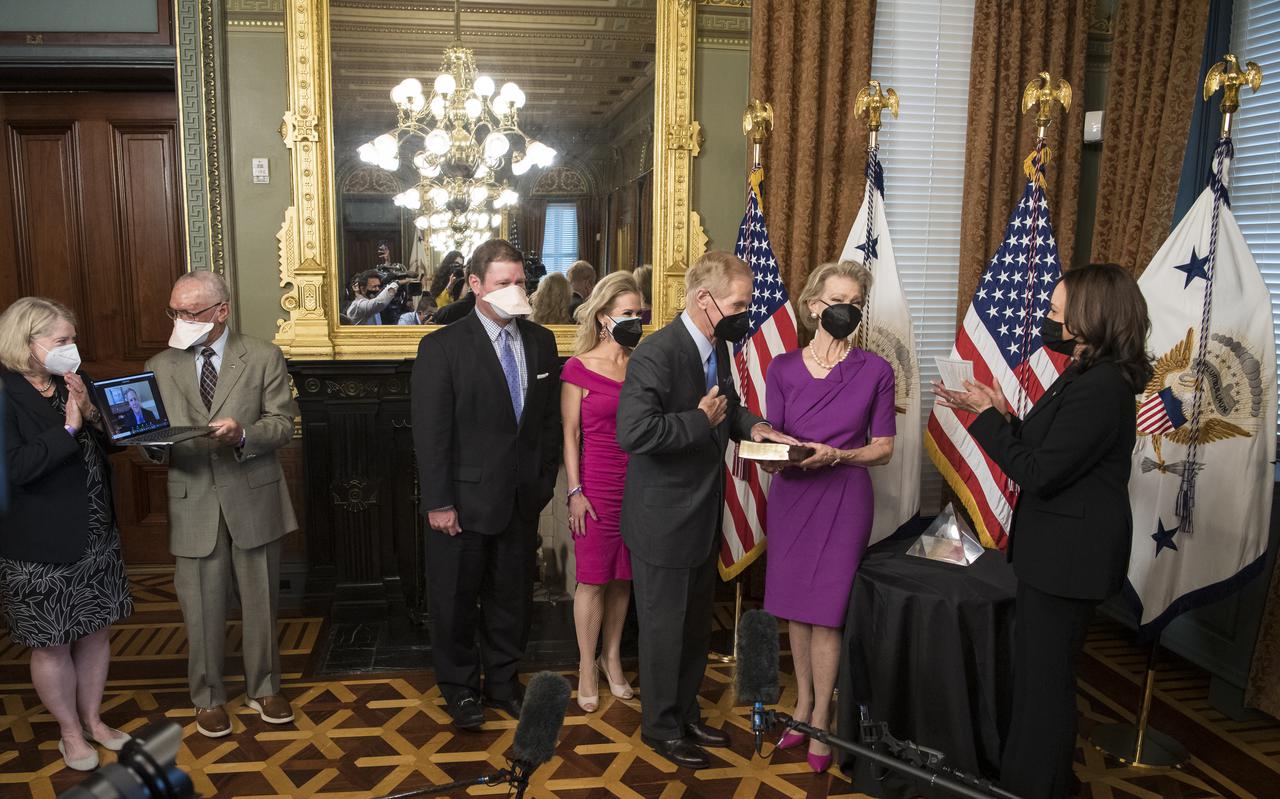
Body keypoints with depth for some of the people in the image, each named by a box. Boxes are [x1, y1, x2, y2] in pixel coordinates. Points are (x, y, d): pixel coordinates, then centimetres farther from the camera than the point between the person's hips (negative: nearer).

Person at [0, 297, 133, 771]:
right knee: (52, 644, 9)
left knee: (95, 631, 16)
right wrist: (68, 429, -21)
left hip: (96, 537, 6)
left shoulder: (72, 385, 5)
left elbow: (116, 442, 9)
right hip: (40, 548, -6)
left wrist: (91, 411, -8)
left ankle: (93, 719, 34)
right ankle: (70, 732, 27)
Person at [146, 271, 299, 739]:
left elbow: (283, 424, -4)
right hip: (193, 505, 1)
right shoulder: (160, 368, 7)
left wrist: (242, 434, -23)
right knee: (201, 610, 8)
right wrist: (154, 446, -15)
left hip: (253, 500, -1)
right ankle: (208, 698, 29)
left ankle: (263, 688, 31)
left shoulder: (263, 357, 0)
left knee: (260, 603, 11)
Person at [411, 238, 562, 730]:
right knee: (456, 601, 11)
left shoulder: (541, 342, 5)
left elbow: (551, 418, 9)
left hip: (522, 500, 4)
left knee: (512, 597, 16)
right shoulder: (443, 347, -10)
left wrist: (545, 481, 5)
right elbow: (430, 432, -11)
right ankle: (460, 689, 30)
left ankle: (503, 682, 34)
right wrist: (438, 502, -14)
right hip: (465, 500, -4)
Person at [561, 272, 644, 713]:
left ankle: (612, 658, 28)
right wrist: (575, 491, -7)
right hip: (597, 486, -4)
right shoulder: (579, 368, -4)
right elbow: (570, 434, -3)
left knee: (622, 578, 12)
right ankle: (587, 667, 20)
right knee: (592, 580, 4)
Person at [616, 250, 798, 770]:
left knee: (696, 625, 22)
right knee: (665, 628, 9)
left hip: (704, 516, 9)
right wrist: (701, 421, -26)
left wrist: (750, 425, -1)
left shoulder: (717, 347, 4)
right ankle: (661, 726, 30)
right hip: (663, 522, -9)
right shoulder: (657, 354, -24)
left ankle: (686, 712, 41)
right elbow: (632, 433, -33)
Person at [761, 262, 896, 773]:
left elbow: (883, 448, -1)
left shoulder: (875, 371, -4)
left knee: (826, 611, 1)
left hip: (844, 499, -2)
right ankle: (803, 702, 31)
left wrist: (835, 455, -18)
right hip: (790, 496, 3)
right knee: (795, 607, 12)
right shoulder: (783, 368, 1)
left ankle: (821, 718, 17)